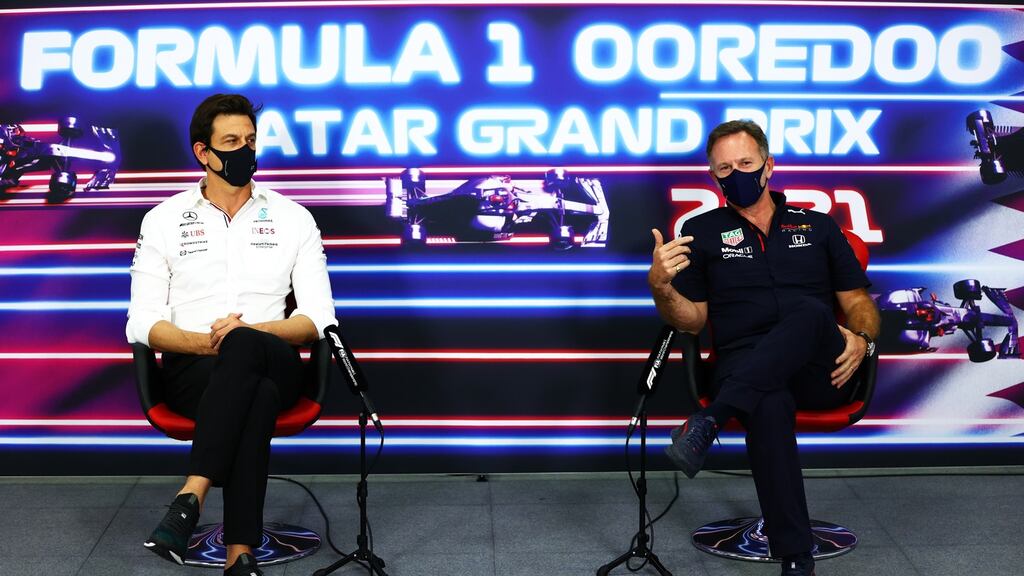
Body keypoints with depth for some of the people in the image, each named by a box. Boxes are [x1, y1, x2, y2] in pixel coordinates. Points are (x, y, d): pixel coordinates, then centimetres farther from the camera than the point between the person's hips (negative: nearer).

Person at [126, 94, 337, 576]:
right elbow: (142, 324, 3)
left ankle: (192, 496, -42)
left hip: (273, 366, 1)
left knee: (244, 345, -38)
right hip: (192, 370, -1)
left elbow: (319, 318, 3)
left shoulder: (293, 218, 9)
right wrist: (205, 342, -17)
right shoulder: (164, 220, 8)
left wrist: (246, 334, -15)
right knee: (256, 397, -38)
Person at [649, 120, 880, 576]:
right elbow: (692, 319, 13)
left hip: (822, 372, 1)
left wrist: (863, 339, -6)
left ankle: (710, 420, -42)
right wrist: (661, 287, -9)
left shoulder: (818, 226, 21)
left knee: (810, 312, -35)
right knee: (769, 406, -39)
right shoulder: (702, 231, 17)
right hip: (742, 365, -1)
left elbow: (858, 301, 18)